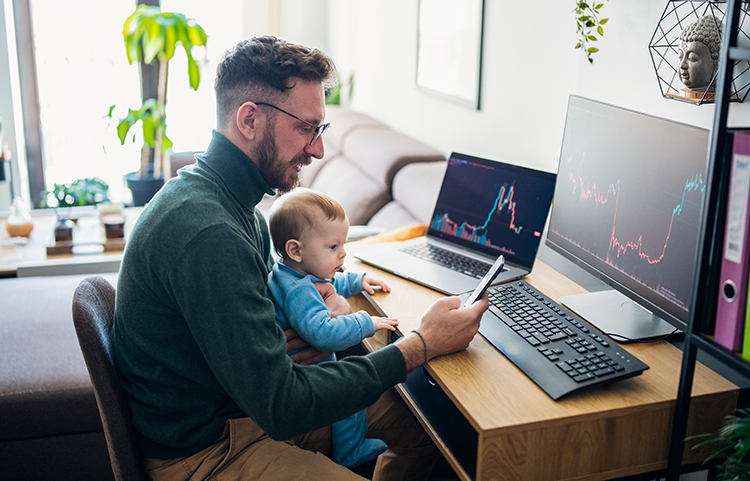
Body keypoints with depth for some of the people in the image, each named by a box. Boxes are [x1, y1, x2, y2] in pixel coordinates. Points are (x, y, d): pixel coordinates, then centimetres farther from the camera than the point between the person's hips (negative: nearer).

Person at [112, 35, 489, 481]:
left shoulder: (235, 200, 3)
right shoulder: (206, 233, -31)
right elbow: (281, 408, -30)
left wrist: (332, 304, -8)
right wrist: (421, 345, -24)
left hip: (247, 404, 9)